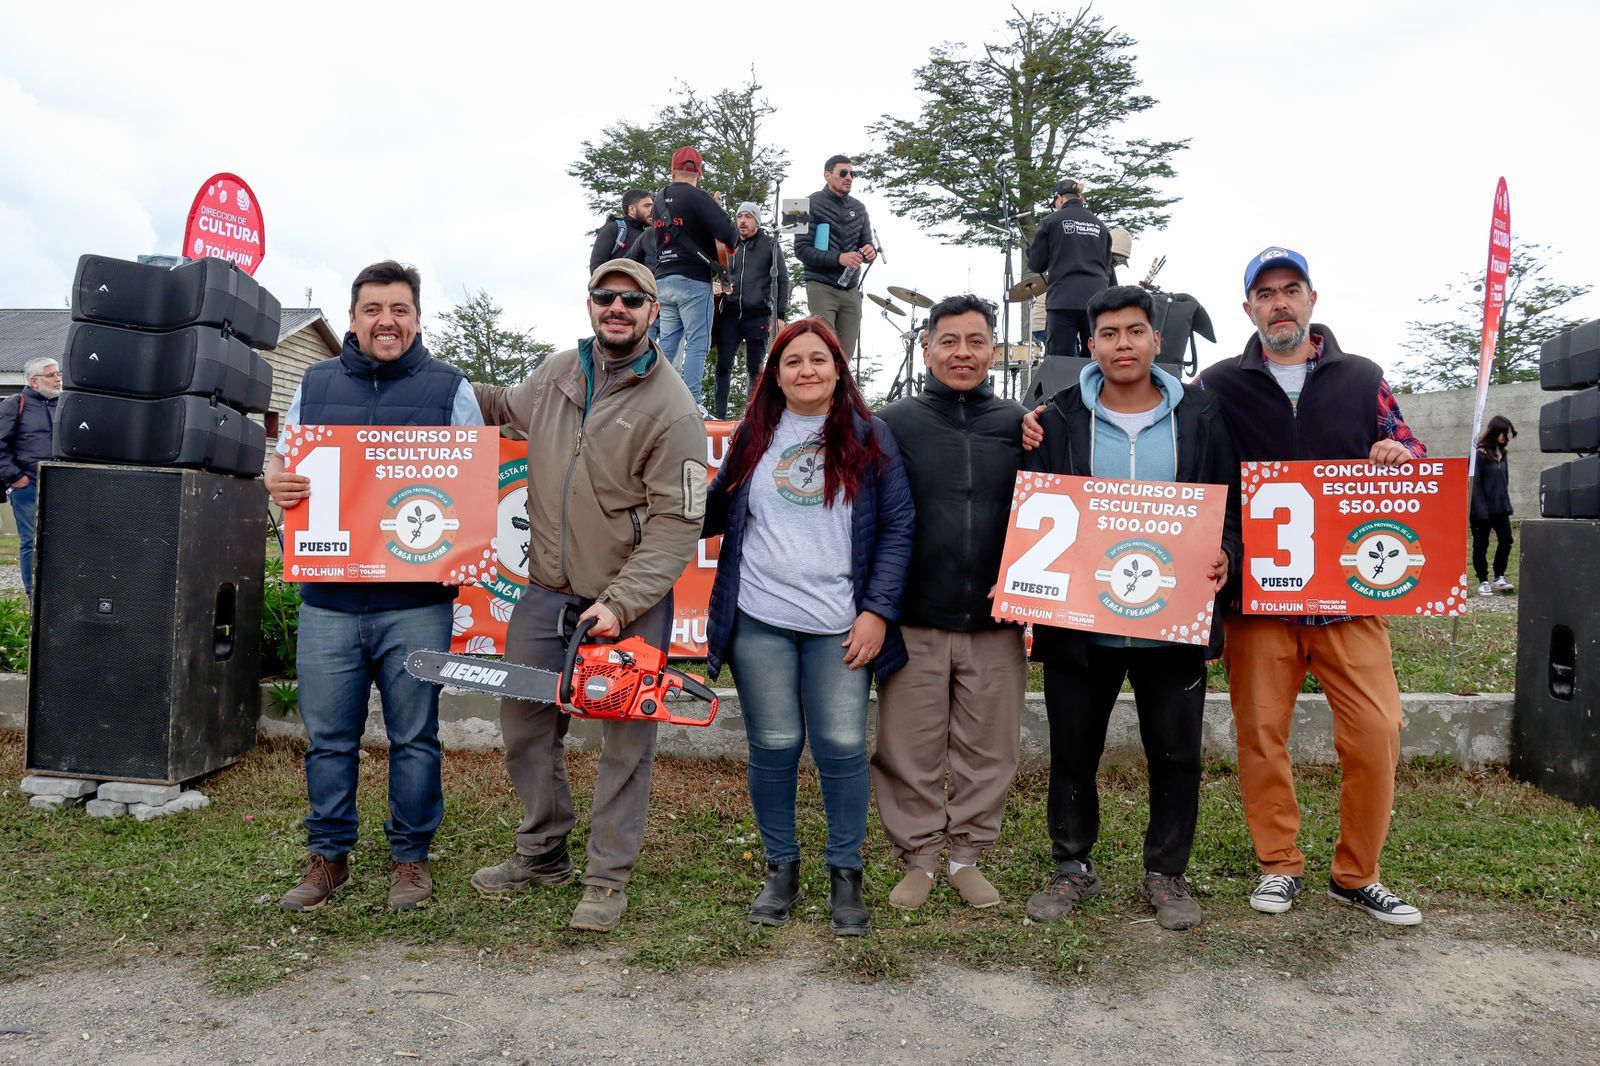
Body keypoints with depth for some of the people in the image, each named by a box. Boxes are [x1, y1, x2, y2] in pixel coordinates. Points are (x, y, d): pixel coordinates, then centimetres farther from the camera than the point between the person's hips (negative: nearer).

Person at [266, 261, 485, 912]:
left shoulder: (450, 389, 5)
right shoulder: (316, 384, 13)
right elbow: (283, 465, 17)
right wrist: (275, 481, -9)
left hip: (416, 602, -2)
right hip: (327, 597, 2)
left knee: (414, 738, 7)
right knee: (327, 738, 9)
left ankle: (410, 857, 23)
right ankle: (327, 857, 26)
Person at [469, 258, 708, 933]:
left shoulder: (671, 409, -15)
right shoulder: (558, 373, 4)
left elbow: (676, 525, -18)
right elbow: (507, 407, 27)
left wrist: (619, 604, -23)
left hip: (629, 606, -6)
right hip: (546, 592, 6)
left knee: (626, 744, 5)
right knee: (525, 722, 15)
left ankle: (609, 877, 20)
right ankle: (543, 853, 34)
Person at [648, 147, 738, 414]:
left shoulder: (659, 201, 13)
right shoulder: (698, 198, -9)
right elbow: (729, 234, -18)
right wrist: (730, 241, 5)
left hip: (663, 279, 7)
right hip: (693, 280, -7)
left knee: (668, 342, 11)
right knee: (697, 343, -5)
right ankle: (692, 403, -10)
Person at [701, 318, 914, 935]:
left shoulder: (868, 437, 5)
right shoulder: (754, 436, 11)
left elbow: (898, 526, 1)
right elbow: (714, 513, 13)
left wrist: (878, 611, -6)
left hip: (840, 627, -1)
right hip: (759, 622, 2)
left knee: (842, 748, -1)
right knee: (773, 747, 6)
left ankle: (846, 875, 17)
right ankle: (781, 870, 23)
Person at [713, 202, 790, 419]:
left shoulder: (771, 246, 6)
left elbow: (782, 281, 3)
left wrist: (780, 315, -3)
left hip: (758, 316, -3)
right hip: (730, 315, 3)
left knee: (755, 368, 0)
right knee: (723, 366, -3)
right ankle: (719, 413, 0)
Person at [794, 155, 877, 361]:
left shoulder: (858, 208, 14)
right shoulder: (813, 204, -2)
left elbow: (866, 244, 19)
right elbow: (801, 250, -9)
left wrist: (870, 252, -7)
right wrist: (838, 258, -20)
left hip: (851, 290, 5)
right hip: (822, 288, -5)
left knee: (845, 355, 4)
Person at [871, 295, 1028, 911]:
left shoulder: (1019, 425, 7)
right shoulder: (894, 424, 3)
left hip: (996, 626, 2)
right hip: (914, 623, -1)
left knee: (988, 750, 9)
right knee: (910, 752, 6)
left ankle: (967, 855, 26)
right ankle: (918, 858, 23)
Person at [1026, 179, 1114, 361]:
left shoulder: (1051, 221, 4)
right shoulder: (1099, 225, 15)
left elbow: (1036, 264, 5)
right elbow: (1108, 267, 18)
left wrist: (1030, 249, 25)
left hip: (1063, 302, -3)